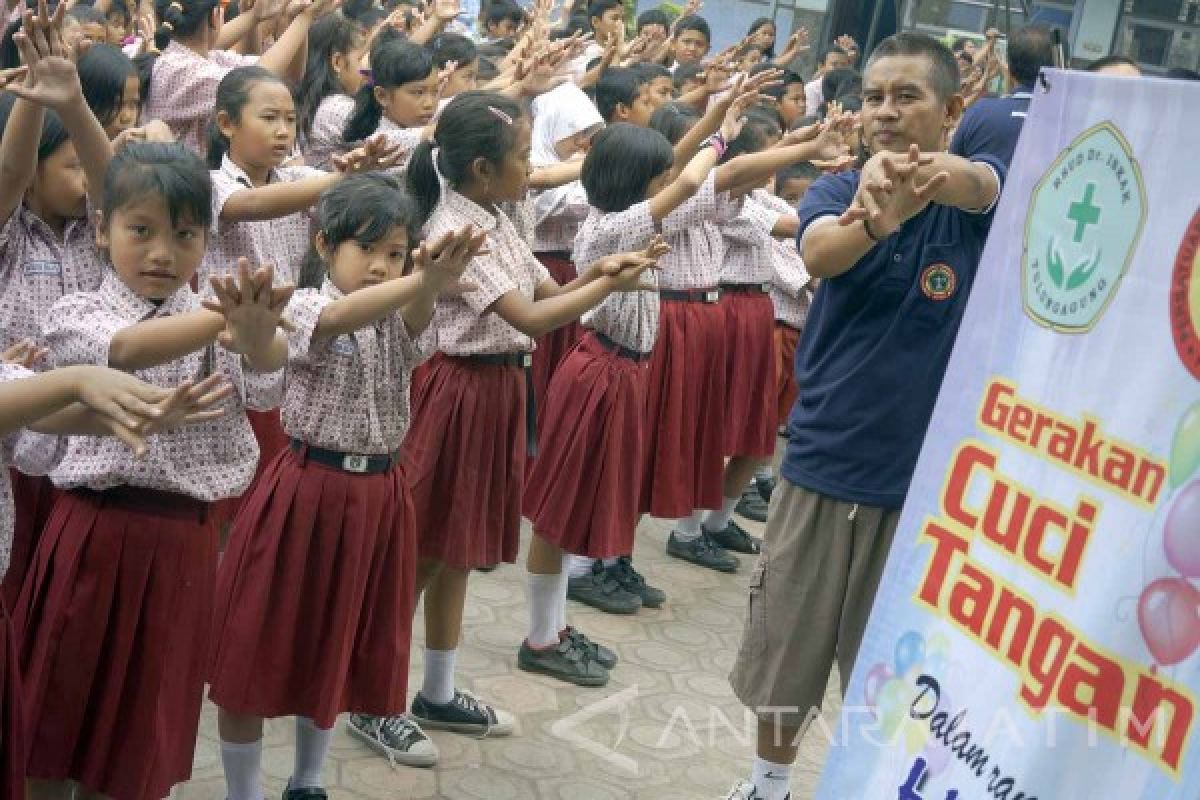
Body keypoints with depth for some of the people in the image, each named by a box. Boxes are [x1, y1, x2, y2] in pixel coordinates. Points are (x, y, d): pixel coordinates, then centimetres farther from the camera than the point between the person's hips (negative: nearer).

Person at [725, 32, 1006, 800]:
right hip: (824, 460, 2)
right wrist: (881, 214, -51)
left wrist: (921, 172, -56)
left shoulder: (977, 192, -5)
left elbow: (976, 184, -31)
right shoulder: (839, 190, -3)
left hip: (926, 471, -2)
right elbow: (820, 251, -27)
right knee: (786, 641, 15)